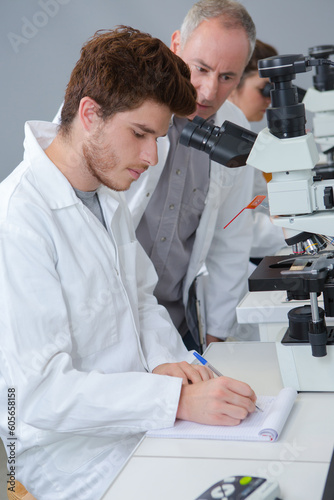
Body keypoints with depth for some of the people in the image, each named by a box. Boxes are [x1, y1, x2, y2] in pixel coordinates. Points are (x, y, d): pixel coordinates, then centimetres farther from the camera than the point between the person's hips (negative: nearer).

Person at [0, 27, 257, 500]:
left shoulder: (109, 198, 8)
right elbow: (39, 391, -25)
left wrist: (163, 360, -6)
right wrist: (177, 399, -31)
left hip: (136, 419, 8)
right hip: (71, 448, -7)